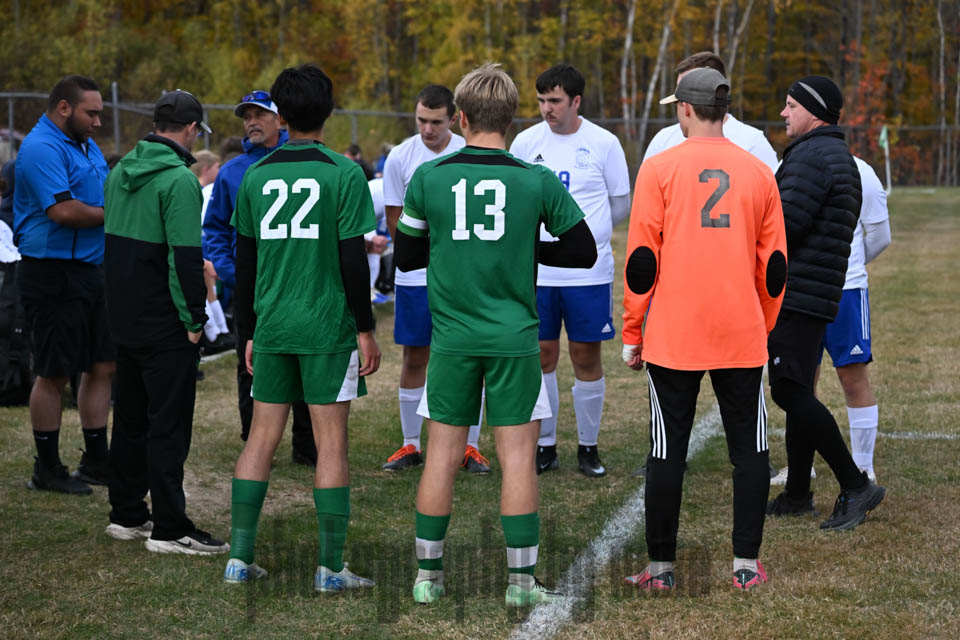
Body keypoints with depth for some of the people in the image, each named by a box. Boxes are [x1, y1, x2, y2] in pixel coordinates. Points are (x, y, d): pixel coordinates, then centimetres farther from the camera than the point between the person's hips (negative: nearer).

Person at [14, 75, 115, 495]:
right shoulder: (42, 148, -16)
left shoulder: (85, 145, 16)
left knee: (103, 365, 11)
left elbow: (108, 196, 24)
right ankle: (47, 469, 10)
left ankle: (96, 461, 21)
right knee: (54, 373, -1)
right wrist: (112, 214, -12)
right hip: (54, 274, -9)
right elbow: (62, 210, -26)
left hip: (91, 270, 9)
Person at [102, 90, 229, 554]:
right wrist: (195, 319, -14)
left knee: (130, 417, 17)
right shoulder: (179, 180, -17)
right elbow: (185, 258, -22)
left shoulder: (121, 171, 10)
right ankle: (169, 529, -1)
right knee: (169, 424, -4)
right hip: (164, 323, -8)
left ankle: (126, 515, 24)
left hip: (123, 318, 8)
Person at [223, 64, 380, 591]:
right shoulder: (344, 175, -6)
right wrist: (365, 329, -2)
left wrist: (250, 333, 18)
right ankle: (330, 567, 1)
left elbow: (245, 263, 10)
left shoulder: (256, 177, 6)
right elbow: (353, 261, -9)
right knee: (330, 443, 0)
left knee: (261, 438, 9)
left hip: (272, 328, 4)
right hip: (328, 328, -4)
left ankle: (240, 557, 9)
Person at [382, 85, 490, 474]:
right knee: (414, 358, 6)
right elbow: (394, 219, 6)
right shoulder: (400, 157, -2)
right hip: (415, 277, 0)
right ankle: (411, 445, 16)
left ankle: (471, 446, 11)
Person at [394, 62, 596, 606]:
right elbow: (584, 252, 3)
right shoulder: (538, 180, -5)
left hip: (452, 338, 1)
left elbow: (406, 256, 8)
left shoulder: (428, 177, -2)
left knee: (443, 454, 8)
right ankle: (522, 580, 5)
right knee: (518, 455, 3)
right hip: (515, 337, -1)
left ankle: (429, 575, 15)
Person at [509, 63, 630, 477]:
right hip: (537, 270, 2)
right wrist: (547, 228, 2)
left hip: (588, 271, -2)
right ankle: (544, 446, 17)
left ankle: (588, 447, 16)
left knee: (586, 358, 3)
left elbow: (622, 205, 6)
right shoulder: (526, 142, 3)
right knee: (541, 356, 5)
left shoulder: (603, 144, -1)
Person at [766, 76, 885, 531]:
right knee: (797, 393, 13)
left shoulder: (810, 157, -13)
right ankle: (797, 495, 18)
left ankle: (856, 486, -10)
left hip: (797, 297, -11)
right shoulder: (842, 159, 21)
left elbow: (785, 224, -20)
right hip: (816, 294, 11)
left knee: (791, 392, -12)